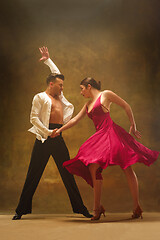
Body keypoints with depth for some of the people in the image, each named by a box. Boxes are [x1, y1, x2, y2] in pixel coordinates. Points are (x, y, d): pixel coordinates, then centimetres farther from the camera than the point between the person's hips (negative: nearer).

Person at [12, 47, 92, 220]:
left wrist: (48, 60, 29)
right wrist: (48, 132, -14)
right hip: (44, 138, -6)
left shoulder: (59, 96, 22)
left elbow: (57, 74, 34)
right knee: (33, 175, -3)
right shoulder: (40, 97, 3)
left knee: (68, 174, 6)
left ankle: (80, 208, 10)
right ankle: (21, 210, 4)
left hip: (58, 138, 6)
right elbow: (34, 118, -7)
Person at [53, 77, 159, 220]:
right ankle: (97, 208, 0)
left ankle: (137, 206, -3)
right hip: (99, 137, 7)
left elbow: (126, 106, 3)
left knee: (127, 168, -9)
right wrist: (60, 130, 26)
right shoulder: (88, 105, 23)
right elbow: (75, 120, 29)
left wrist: (133, 126, 3)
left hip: (112, 132, -7)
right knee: (93, 168, -6)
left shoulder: (106, 95, 2)